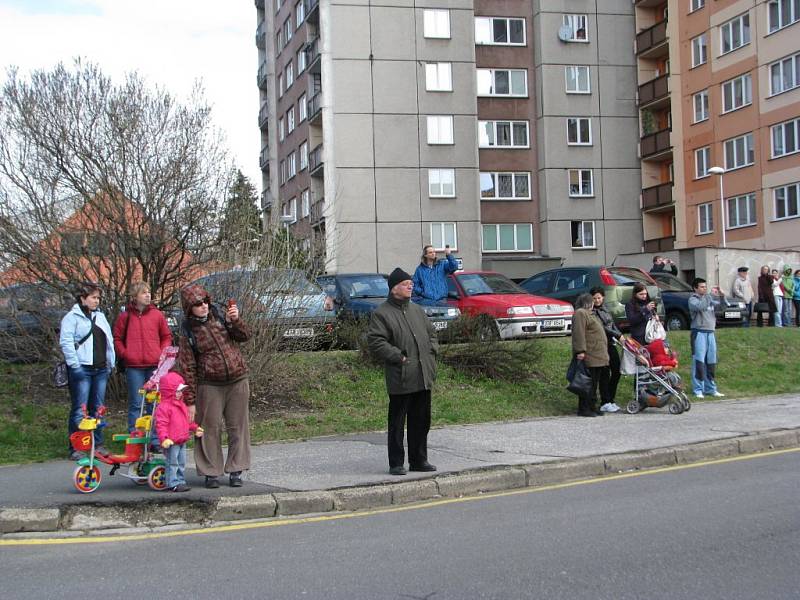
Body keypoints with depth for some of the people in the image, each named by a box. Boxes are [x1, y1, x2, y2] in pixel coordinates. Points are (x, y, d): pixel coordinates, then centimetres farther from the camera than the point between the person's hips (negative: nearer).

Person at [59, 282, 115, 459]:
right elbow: (66, 342, -13)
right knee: (80, 409, -5)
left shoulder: (100, 316, 17)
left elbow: (109, 340, 20)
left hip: (101, 369, 6)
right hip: (82, 369, -6)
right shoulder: (72, 317, -4)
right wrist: (74, 365, -17)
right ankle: (76, 448, 0)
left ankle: (98, 444, 18)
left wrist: (111, 362, 12)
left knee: (98, 408, 10)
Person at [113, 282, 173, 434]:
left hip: (155, 366, 1)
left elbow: (167, 336, 13)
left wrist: (162, 354, 0)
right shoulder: (125, 316, 3)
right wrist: (125, 354, -4)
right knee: (136, 403, 2)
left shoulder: (157, 315, 6)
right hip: (133, 366, -1)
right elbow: (117, 339, 8)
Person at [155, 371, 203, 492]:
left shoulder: (182, 405, 15)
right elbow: (161, 424, -22)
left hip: (182, 441, 9)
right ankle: (173, 484, -1)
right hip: (171, 442, -9)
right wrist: (164, 438, -30)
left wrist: (195, 428, 25)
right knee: (172, 463, -4)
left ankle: (180, 481, 22)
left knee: (181, 463, 14)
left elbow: (187, 420, 28)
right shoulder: (164, 407, -16)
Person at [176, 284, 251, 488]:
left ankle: (236, 471, 14)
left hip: (237, 381, 3)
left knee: (238, 427, 5)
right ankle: (211, 473, 14)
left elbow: (244, 336, 0)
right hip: (210, 386, -2)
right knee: (210, 429, 1)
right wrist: (190, 400, -6)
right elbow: (187, 368, -4)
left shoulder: (221, 316, 4)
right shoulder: (188, 333, -4)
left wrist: (235, 320, -20)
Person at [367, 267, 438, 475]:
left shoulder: (417, 310, 17)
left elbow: (431, 333, 26)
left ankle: (419, 460, 22)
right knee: (397, 422, 0)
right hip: (400, 379, -6)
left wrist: (431, 352, 9)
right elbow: (375, 343, -13)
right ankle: (396, 463, 8)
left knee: (421, 421, 12)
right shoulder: (382, 314, -5)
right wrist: (398, 356, -16)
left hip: (423, 378, 7)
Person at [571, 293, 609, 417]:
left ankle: (591, 407, 18)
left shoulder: (590, 313, 24)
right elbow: (579, 333, -19)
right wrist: (580, 351, -26)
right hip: (589, 357, -10)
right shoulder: (580, 313, -10)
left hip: (598, 357, 10)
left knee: (594, 384, 12)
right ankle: (584, 409, -4)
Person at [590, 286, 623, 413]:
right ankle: (605, 403, -2)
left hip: (610, 344, 8)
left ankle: (611, 400, 18)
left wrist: (620, 336, 2)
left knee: (616, 371, 8)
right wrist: (618, 335, -15)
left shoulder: (604, 309, 17)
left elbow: (612, 324, 19)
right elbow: (602, 327, -15)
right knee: (605, 374, -7)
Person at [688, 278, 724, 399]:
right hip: (699, 332, -7)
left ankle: (710, 388, 19)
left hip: (710, 332, 7)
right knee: (699, 361, -8)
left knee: (711, 362, 10)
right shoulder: (693, 299, -4)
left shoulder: (709, 297, 17)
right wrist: (707, 295, -22)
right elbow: (700, 306, -25)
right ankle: (698, 390, -5)